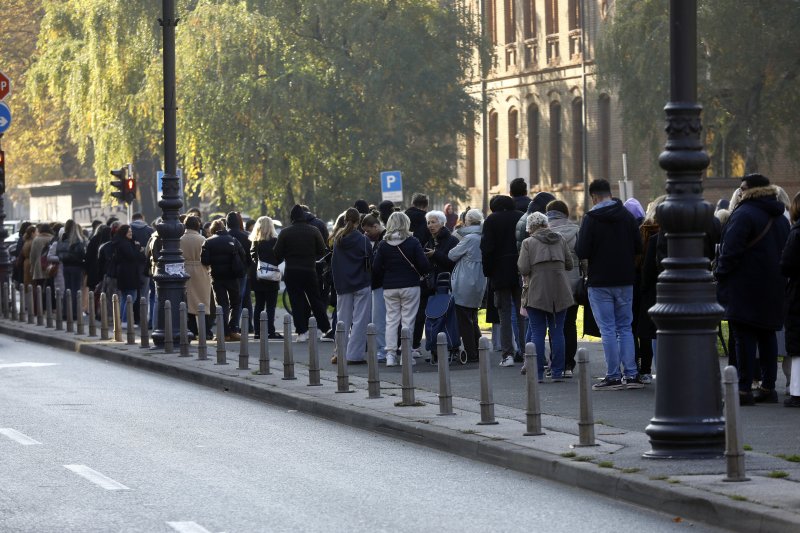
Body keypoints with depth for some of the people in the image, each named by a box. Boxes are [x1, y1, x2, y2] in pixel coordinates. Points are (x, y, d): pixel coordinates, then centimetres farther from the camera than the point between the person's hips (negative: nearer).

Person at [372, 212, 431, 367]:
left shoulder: (383, 244, -1)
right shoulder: (413, 242, -8)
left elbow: (376, 268, 0)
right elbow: (424, 265, -9)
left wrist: (379, 283, 15)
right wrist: (421, 273, 12)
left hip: (389, 288, 2)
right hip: (410, 286, -2)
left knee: (391, 320, 8)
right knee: (408, 320, 2)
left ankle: (390, 354, 4)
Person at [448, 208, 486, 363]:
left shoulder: (469, 239, -17)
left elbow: (452, 255, -10)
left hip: (465, 285, -8)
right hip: (478, 285, 8)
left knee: (465, 322, -1)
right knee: (473, 320, 17)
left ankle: (471, 354, -1)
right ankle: (478, 352, 20)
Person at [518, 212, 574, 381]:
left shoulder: (528, 243, -4)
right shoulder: (560, 240, 6)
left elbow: (523, 269, -9)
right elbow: (569, 265, 10)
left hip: (537, 294, -3)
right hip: (560, 294, 3)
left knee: (537, 333, 2)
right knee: (557, 332, 7)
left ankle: (538, 372, 0)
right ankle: (558, 372, 6)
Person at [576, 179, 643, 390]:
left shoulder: (591, 219, -11)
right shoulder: (627, 216, 3)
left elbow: (582, 252, -15)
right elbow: (638, 248, 4)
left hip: (600, 282, -4)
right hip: (625, 280, 4)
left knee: (608, 330, 0)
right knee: (625, 327, 11)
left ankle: (613, 376, -1)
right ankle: (632, 374, 7)